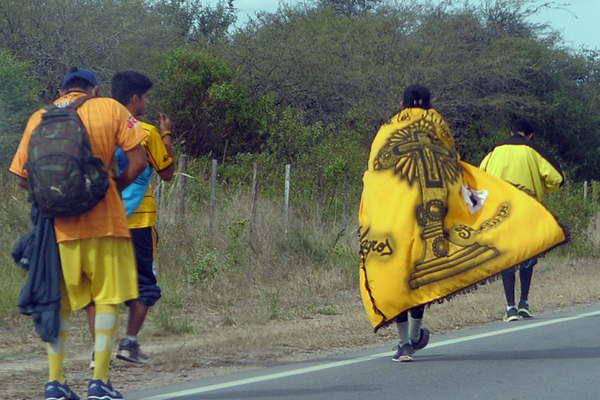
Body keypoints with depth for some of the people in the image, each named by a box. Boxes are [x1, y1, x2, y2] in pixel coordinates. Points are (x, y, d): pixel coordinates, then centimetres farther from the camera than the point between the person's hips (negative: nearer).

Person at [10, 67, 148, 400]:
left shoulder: (39, 118, 11)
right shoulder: (110, 109, 6)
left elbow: (22, 174, 7)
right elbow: (138, 161, -1)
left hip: (58, 222, 2)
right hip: (103, 220, -2)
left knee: (59, 302, 12)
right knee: (108, 298, 5)